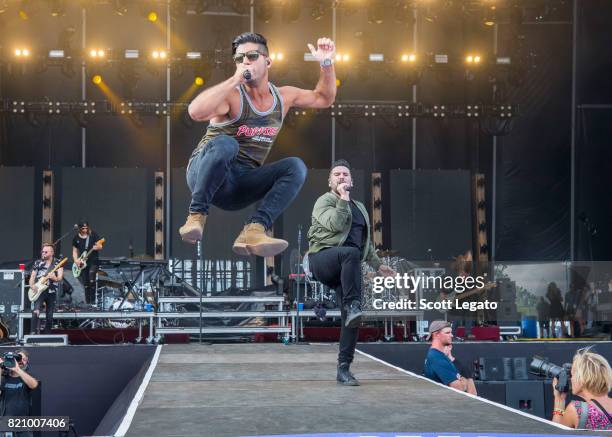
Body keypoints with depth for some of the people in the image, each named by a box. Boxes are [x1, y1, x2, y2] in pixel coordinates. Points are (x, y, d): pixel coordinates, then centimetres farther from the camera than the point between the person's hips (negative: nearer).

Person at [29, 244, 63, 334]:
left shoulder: (58, 263, 1)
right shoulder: (37, 263, 7)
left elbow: (60, 278, -9)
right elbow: (32, 277, 8)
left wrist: (54, 278, -32)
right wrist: (33, 287, -11)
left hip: (51, 292, 0)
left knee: (49, 317, 5)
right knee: (36, 312, -22)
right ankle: (34, 333, -21)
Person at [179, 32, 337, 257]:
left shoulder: (283, 97, 8)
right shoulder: (232, 95, -12)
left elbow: (324, 98, 25)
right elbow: (196, 112, -33)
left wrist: (326, 64, 8)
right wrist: (234, 80, -30)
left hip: (240, 187, 5)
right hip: (205, 170, -5)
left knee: (296, 167, -17)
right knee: (225, 144, -37)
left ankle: (254, 230, -32)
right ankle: (197, 215, -23)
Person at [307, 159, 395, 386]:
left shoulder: (359, 207, 25)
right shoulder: (324, 201, 4)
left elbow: (366, 242, 33)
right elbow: (335, 224, -16)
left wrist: (378, 264, 28)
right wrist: (343, 198, -12)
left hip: (347, 268, 6)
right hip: (323, 258, -6)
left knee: (352, 318, -8)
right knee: (351, 252, -41)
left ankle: (343, 369, -3)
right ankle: (352, 305, -43)